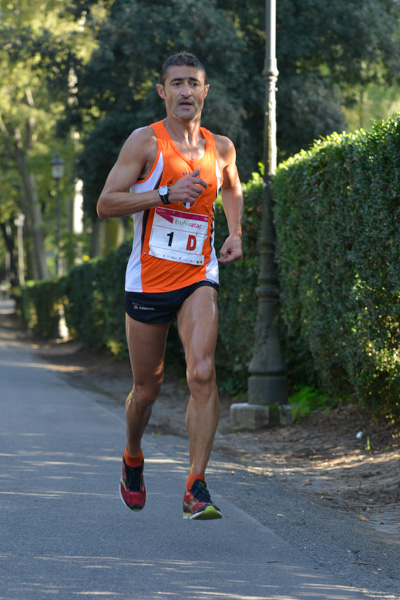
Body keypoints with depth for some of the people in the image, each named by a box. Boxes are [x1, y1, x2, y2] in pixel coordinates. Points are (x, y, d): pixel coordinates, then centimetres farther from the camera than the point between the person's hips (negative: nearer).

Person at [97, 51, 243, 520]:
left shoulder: (221, 148, 7)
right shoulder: (146, 142, -5)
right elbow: (105, 204, -10)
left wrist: (235, 233, 13)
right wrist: (165, 194, -20)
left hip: (198, 278, 2)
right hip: (148, 281, -2)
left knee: (202, 372, -20)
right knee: (147, 389, 10)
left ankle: (196, 489, -18)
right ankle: (133, 459, 41)